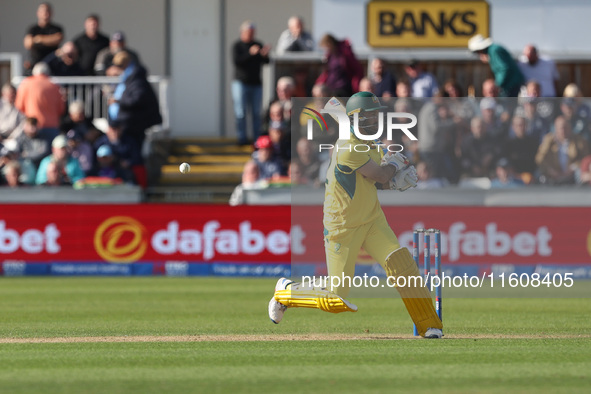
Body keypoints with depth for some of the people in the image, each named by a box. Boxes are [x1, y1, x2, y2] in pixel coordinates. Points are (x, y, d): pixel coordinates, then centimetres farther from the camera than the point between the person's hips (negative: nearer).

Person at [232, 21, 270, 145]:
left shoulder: (258, 45, 11)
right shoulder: (237, 46, -1)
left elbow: (266, 62, 4)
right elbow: (236, 60, -16)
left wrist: (264, 55, -18)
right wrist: (250, 53, -26)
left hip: (256, 83, 4)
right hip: (241, 83, -4)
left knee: (256, 112, 3)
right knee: (241, 112, -5)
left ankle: (257, 138, 6)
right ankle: (242, 138, 0)